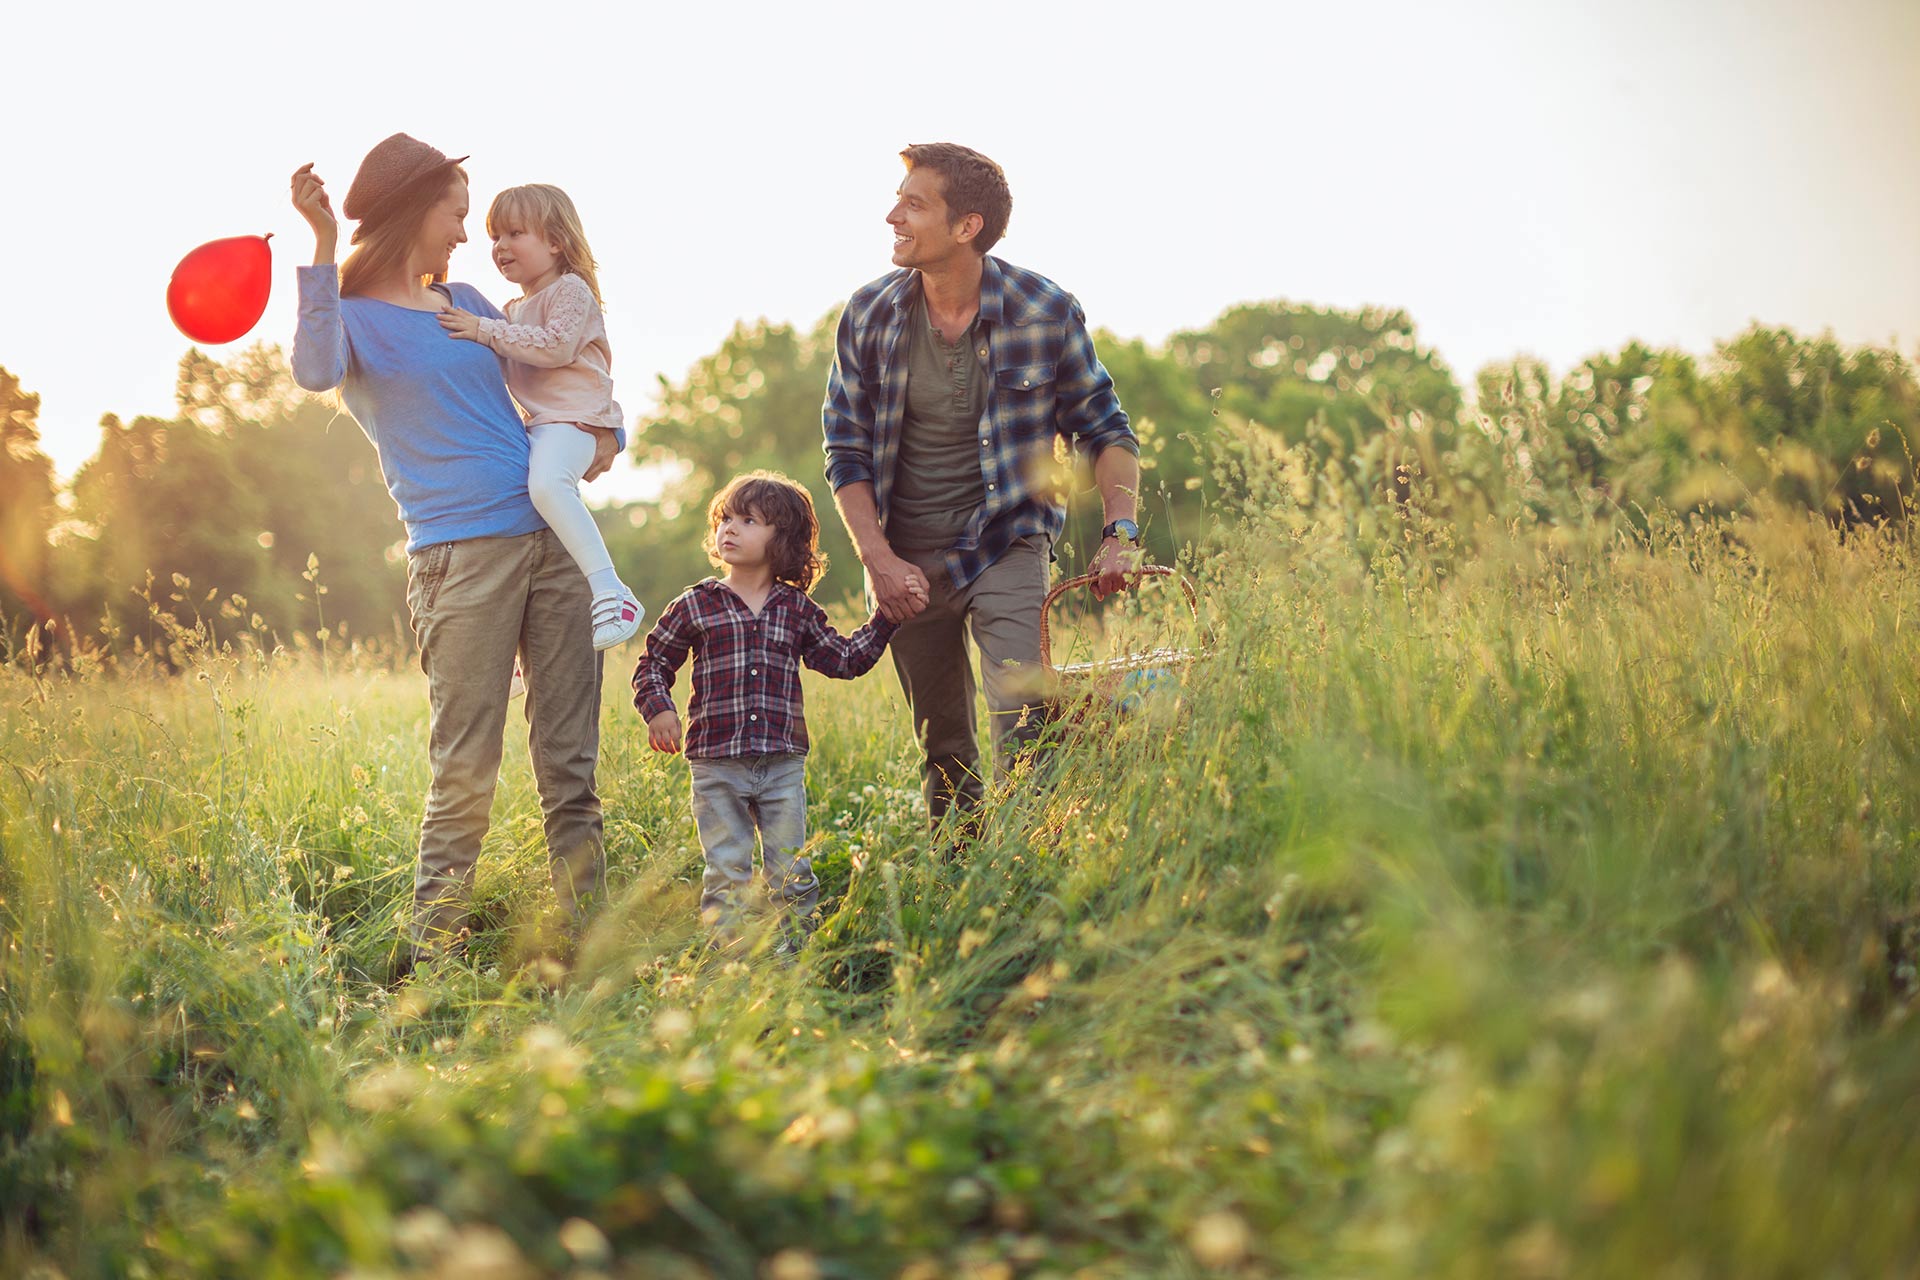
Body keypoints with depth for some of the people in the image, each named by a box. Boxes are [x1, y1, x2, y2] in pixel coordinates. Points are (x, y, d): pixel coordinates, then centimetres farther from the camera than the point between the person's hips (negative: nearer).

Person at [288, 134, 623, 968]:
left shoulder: (466, 303, 20)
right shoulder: (351, 313, 3)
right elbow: (316, 372, -22)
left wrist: (606, 434, 9)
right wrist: (324, 243, -23)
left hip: (551, 539, 6)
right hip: (460, 550, -6)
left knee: (570, 761, 4)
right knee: (465, 772, -8)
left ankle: (588, 931, 8)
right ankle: (433, 948, 0)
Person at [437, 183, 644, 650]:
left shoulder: (570, 290, -3)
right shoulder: (514, 311, 24)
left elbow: (557, 347, -18)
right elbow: (503, 369, 35)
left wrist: (487, 331, -18)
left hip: (572, 420, -10)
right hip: (532, 427, 10)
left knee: (546, 482, -37)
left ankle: (612, 593, -38)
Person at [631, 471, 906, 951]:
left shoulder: (797, 610, 8)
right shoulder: (695, 605, 3)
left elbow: (844, 660, 15)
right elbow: (653, 661, 9)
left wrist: (883, 618, 9)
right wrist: (657, 709, -7)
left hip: (783, 764, 2)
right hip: (716, 764, -1)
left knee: (791, 870, 6)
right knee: (726, 871, 1)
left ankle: (798, 943, 16)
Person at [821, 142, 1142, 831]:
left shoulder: (1045, 311, -9)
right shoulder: (868, 315, -4)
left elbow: (1105, 428, 2)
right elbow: (847, 450, 3)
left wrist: (1119, 531, -11)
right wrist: (877, 558, -8)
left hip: (1006, 546, -2)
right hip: (904, 560, 3)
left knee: (1023, 722, -17)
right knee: (940, 749, 11)